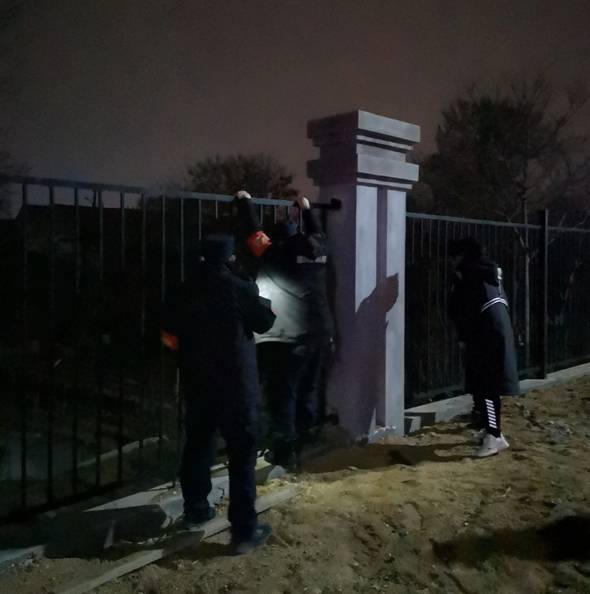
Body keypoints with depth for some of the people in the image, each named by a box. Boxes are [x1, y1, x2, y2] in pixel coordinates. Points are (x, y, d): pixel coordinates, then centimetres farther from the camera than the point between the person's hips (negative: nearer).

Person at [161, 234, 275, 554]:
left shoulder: (186, 289, 3)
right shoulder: (240, 288, -12)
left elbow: (168, 336, 8)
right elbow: (265, 323, 0)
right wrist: (265, 306, 19)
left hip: (196, 381, 6)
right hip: (235, 382, -5)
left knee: (197, 444, 19)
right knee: (242, 452, 0)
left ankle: (195, 510, 32)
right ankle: (244, 530, 1)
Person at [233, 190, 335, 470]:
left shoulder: (276, 254, -7)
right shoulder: (318, 249, 9)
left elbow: (251, 232, 1)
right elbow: (317, 232, 31)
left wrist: (244, 201, 15)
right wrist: (307, 209, 45)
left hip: (288, 337, -6)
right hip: (321, 333, 7)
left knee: (282, 394, 0)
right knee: (309, 391, 17)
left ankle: (284, 451, 2)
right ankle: (304, 443, 27)